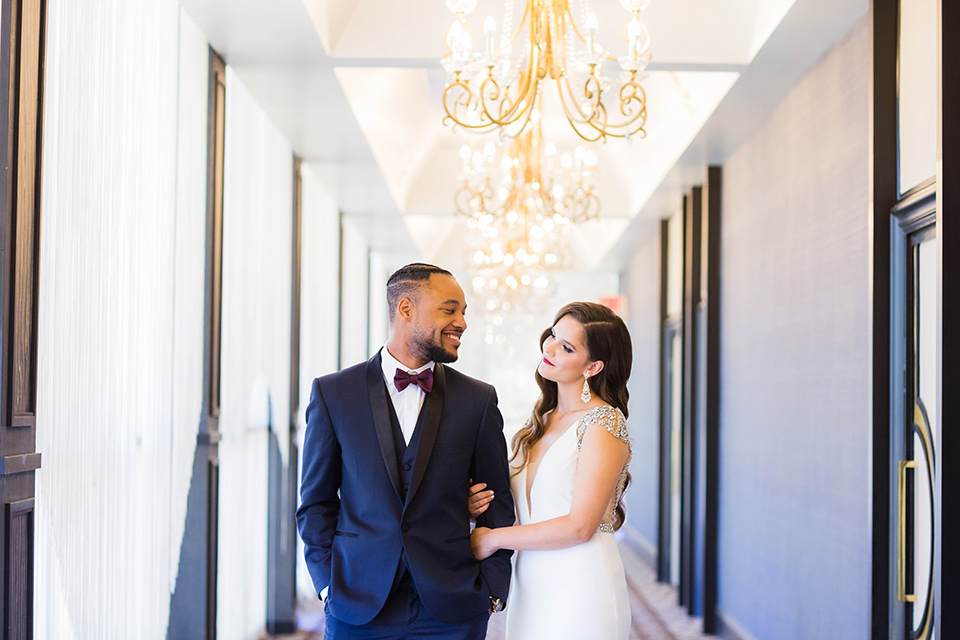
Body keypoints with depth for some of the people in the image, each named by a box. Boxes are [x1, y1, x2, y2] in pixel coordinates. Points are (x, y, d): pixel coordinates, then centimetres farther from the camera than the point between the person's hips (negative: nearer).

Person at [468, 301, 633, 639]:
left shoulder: (604, 422, -12)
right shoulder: (541, 421, 11)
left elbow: (580, 526, -17)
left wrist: (492, 538, -10)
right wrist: (483, 504, -4)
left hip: (580, 590, -7)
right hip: (530, 590, 7)